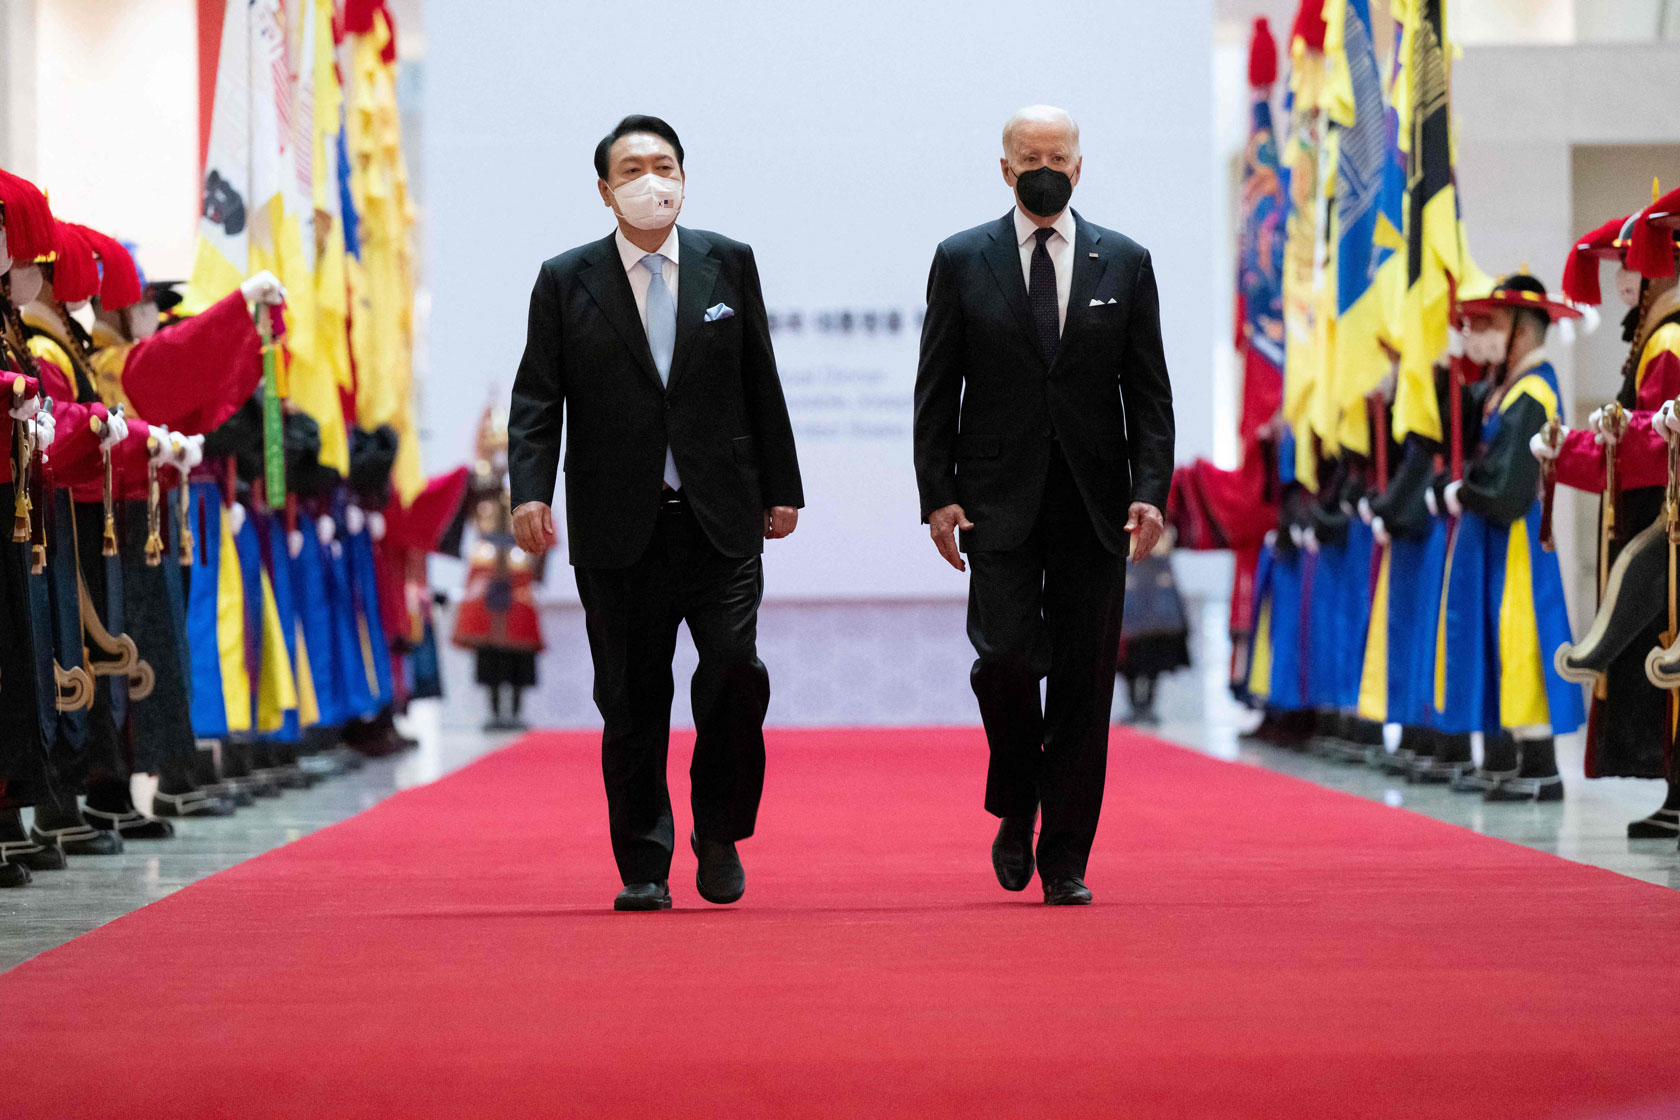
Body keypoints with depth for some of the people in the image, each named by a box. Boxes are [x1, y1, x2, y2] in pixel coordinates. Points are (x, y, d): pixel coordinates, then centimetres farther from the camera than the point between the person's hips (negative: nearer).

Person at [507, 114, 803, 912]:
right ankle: (643, 868, 12)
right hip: (618, 528, -1)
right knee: (632, 700, 2)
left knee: (735, 668, -11)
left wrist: (780, 487, 10)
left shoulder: (728, 265, 8)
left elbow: (760, 385, 11)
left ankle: (719, 835, 11)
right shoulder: (565, 282, 4)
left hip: (720, 520, 1)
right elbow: (536, 399, 0)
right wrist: (529, 491, -14)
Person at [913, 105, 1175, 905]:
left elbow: (1149, 391, 6)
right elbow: (937, 391, 4)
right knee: (1005, 655, -16)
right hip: (999, 503, -1)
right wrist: (936, 494, -5)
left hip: (1094, 507, 1)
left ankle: (1065, 861, 9)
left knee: (1084, 682, 1)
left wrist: (1151, 491, -6)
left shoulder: (1124, 262, 8)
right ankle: (1016, 807, 11)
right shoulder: (961, 260, 5)